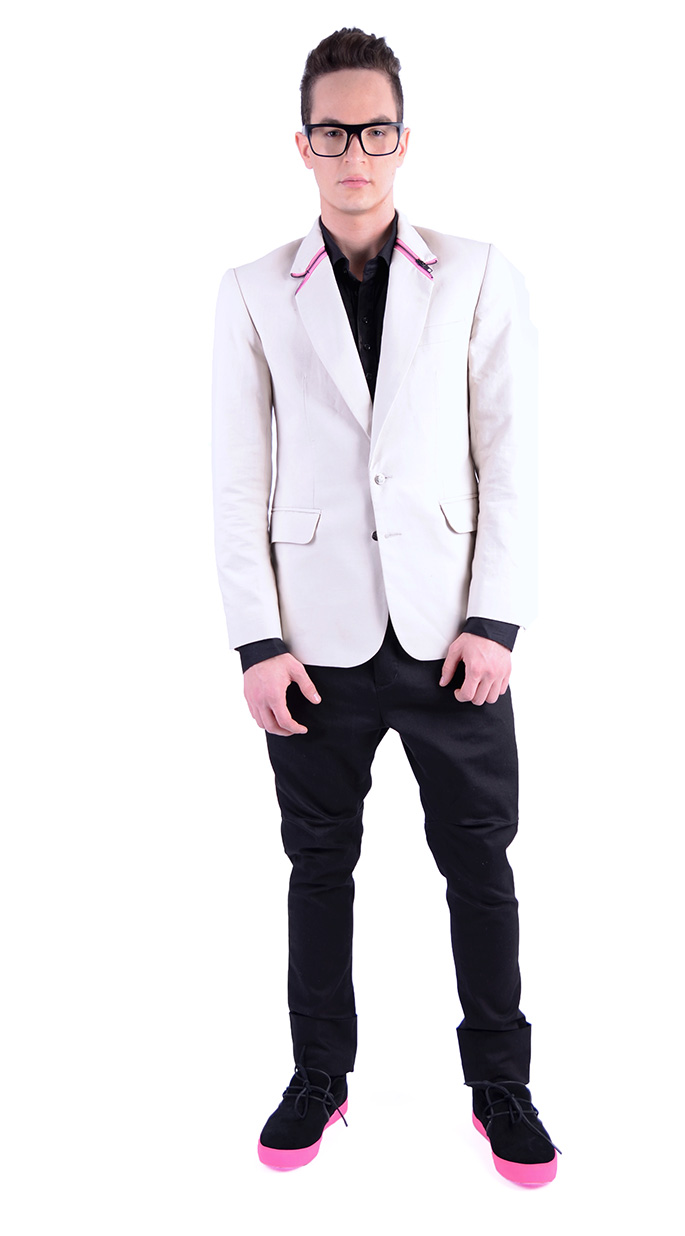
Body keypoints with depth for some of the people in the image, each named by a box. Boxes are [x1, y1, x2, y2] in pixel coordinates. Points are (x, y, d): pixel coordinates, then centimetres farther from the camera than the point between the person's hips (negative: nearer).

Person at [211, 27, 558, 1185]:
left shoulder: (476, 277, 5)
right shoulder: (254, 294, 6)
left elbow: (511, 457, 1)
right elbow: (238, 478, 1)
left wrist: (494, 621, -7)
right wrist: (258, 641, -5)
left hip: (449, 632, 0)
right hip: (318, 637, 1)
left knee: (481, 863, 7)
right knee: (319, 864, 12)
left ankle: (501, 1087, 26)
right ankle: (319, 1077, 30)